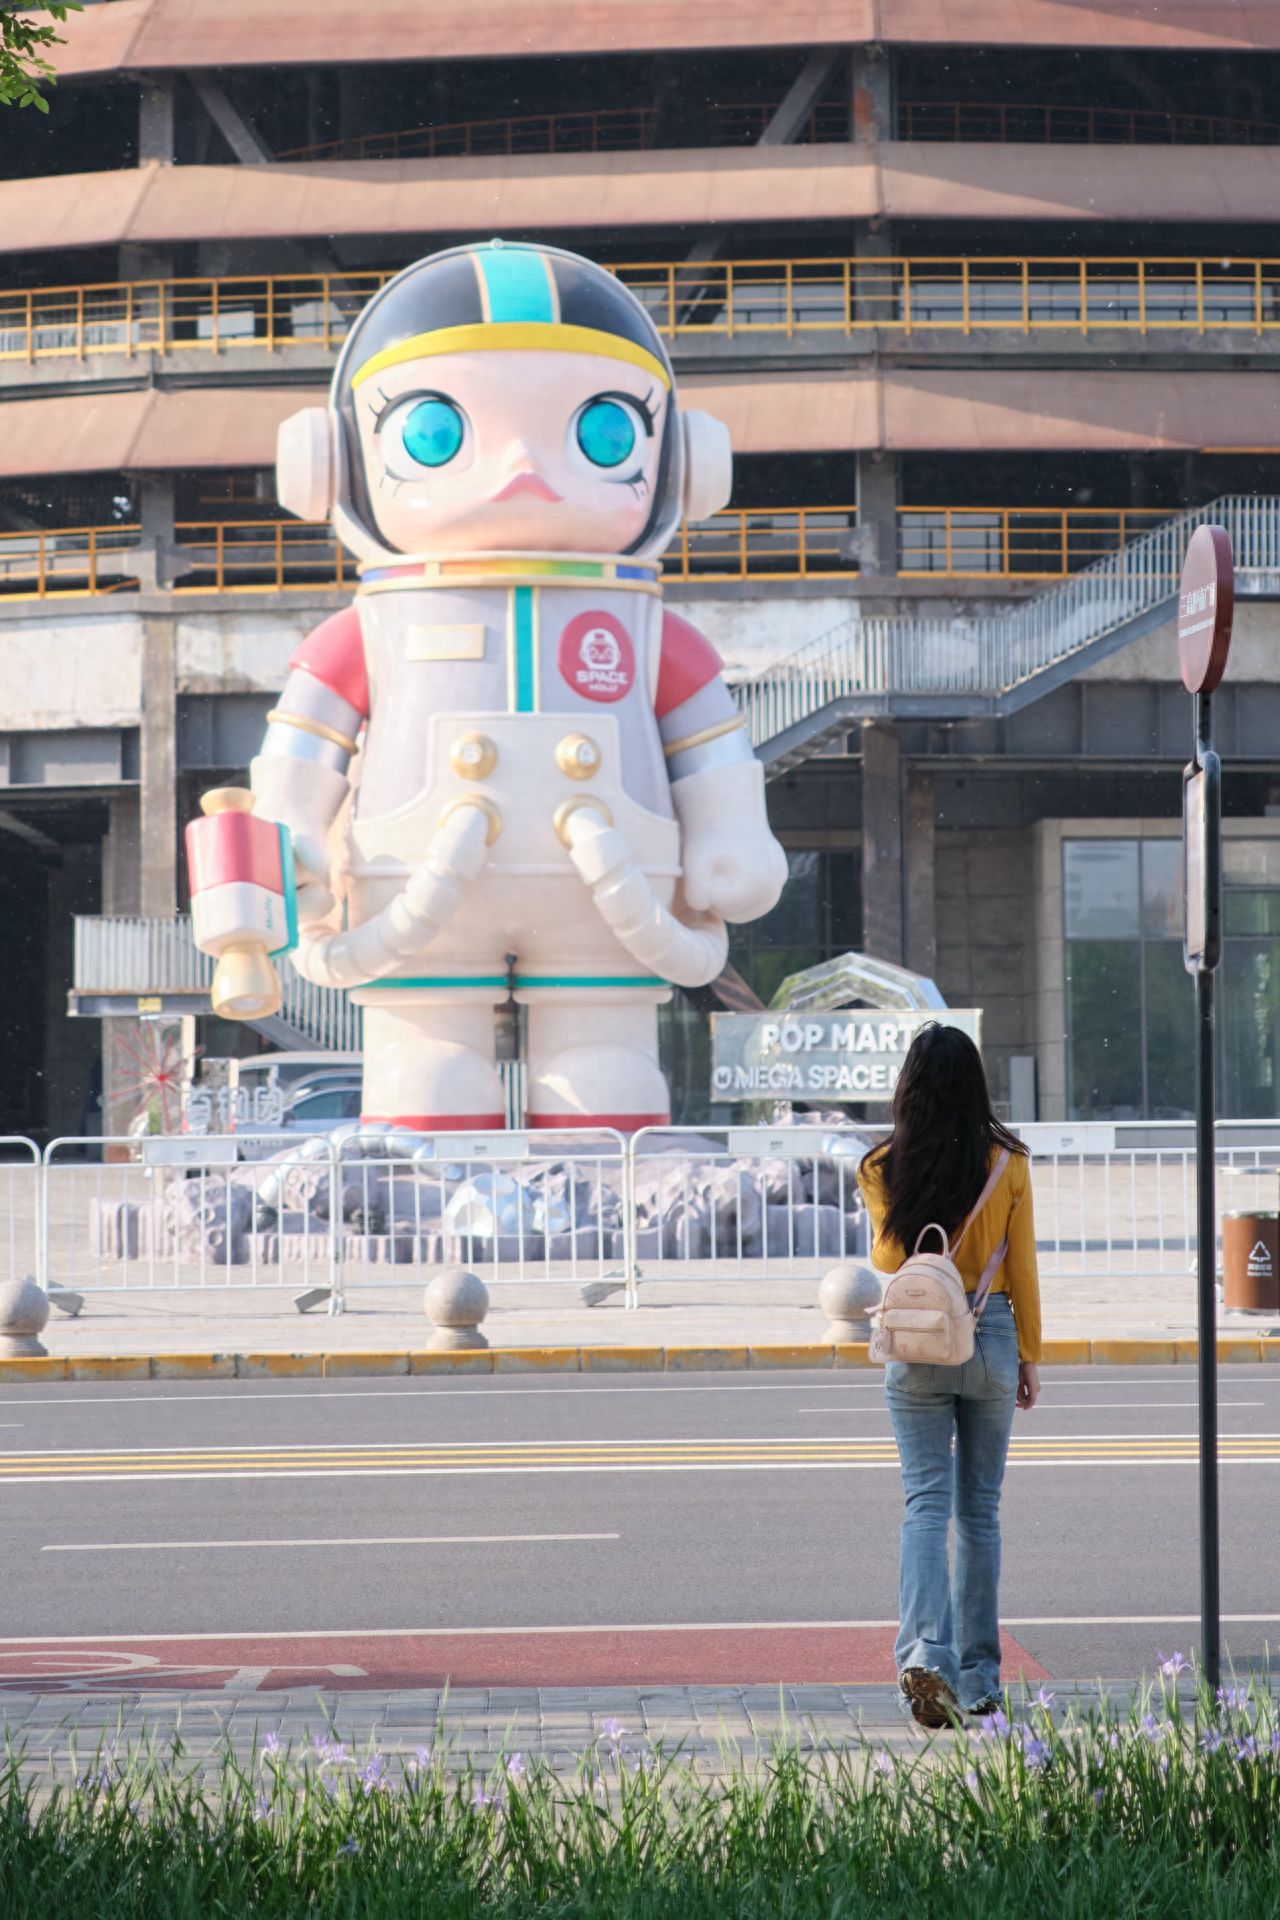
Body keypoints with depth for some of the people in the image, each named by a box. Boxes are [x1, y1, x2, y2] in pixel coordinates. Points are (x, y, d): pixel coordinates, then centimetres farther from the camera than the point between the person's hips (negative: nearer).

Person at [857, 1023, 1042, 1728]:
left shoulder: (887, 1169, -7)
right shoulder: (1007, 1164, -5)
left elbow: (886, 1259, 2)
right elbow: (1022, 1271, 2)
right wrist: (1029, 1355, 10)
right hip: (991, 1342, 1)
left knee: (926, 1504, -2)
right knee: (980, 1509, 11)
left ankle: (925, 1652, -23)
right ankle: (979, 1678, 16)